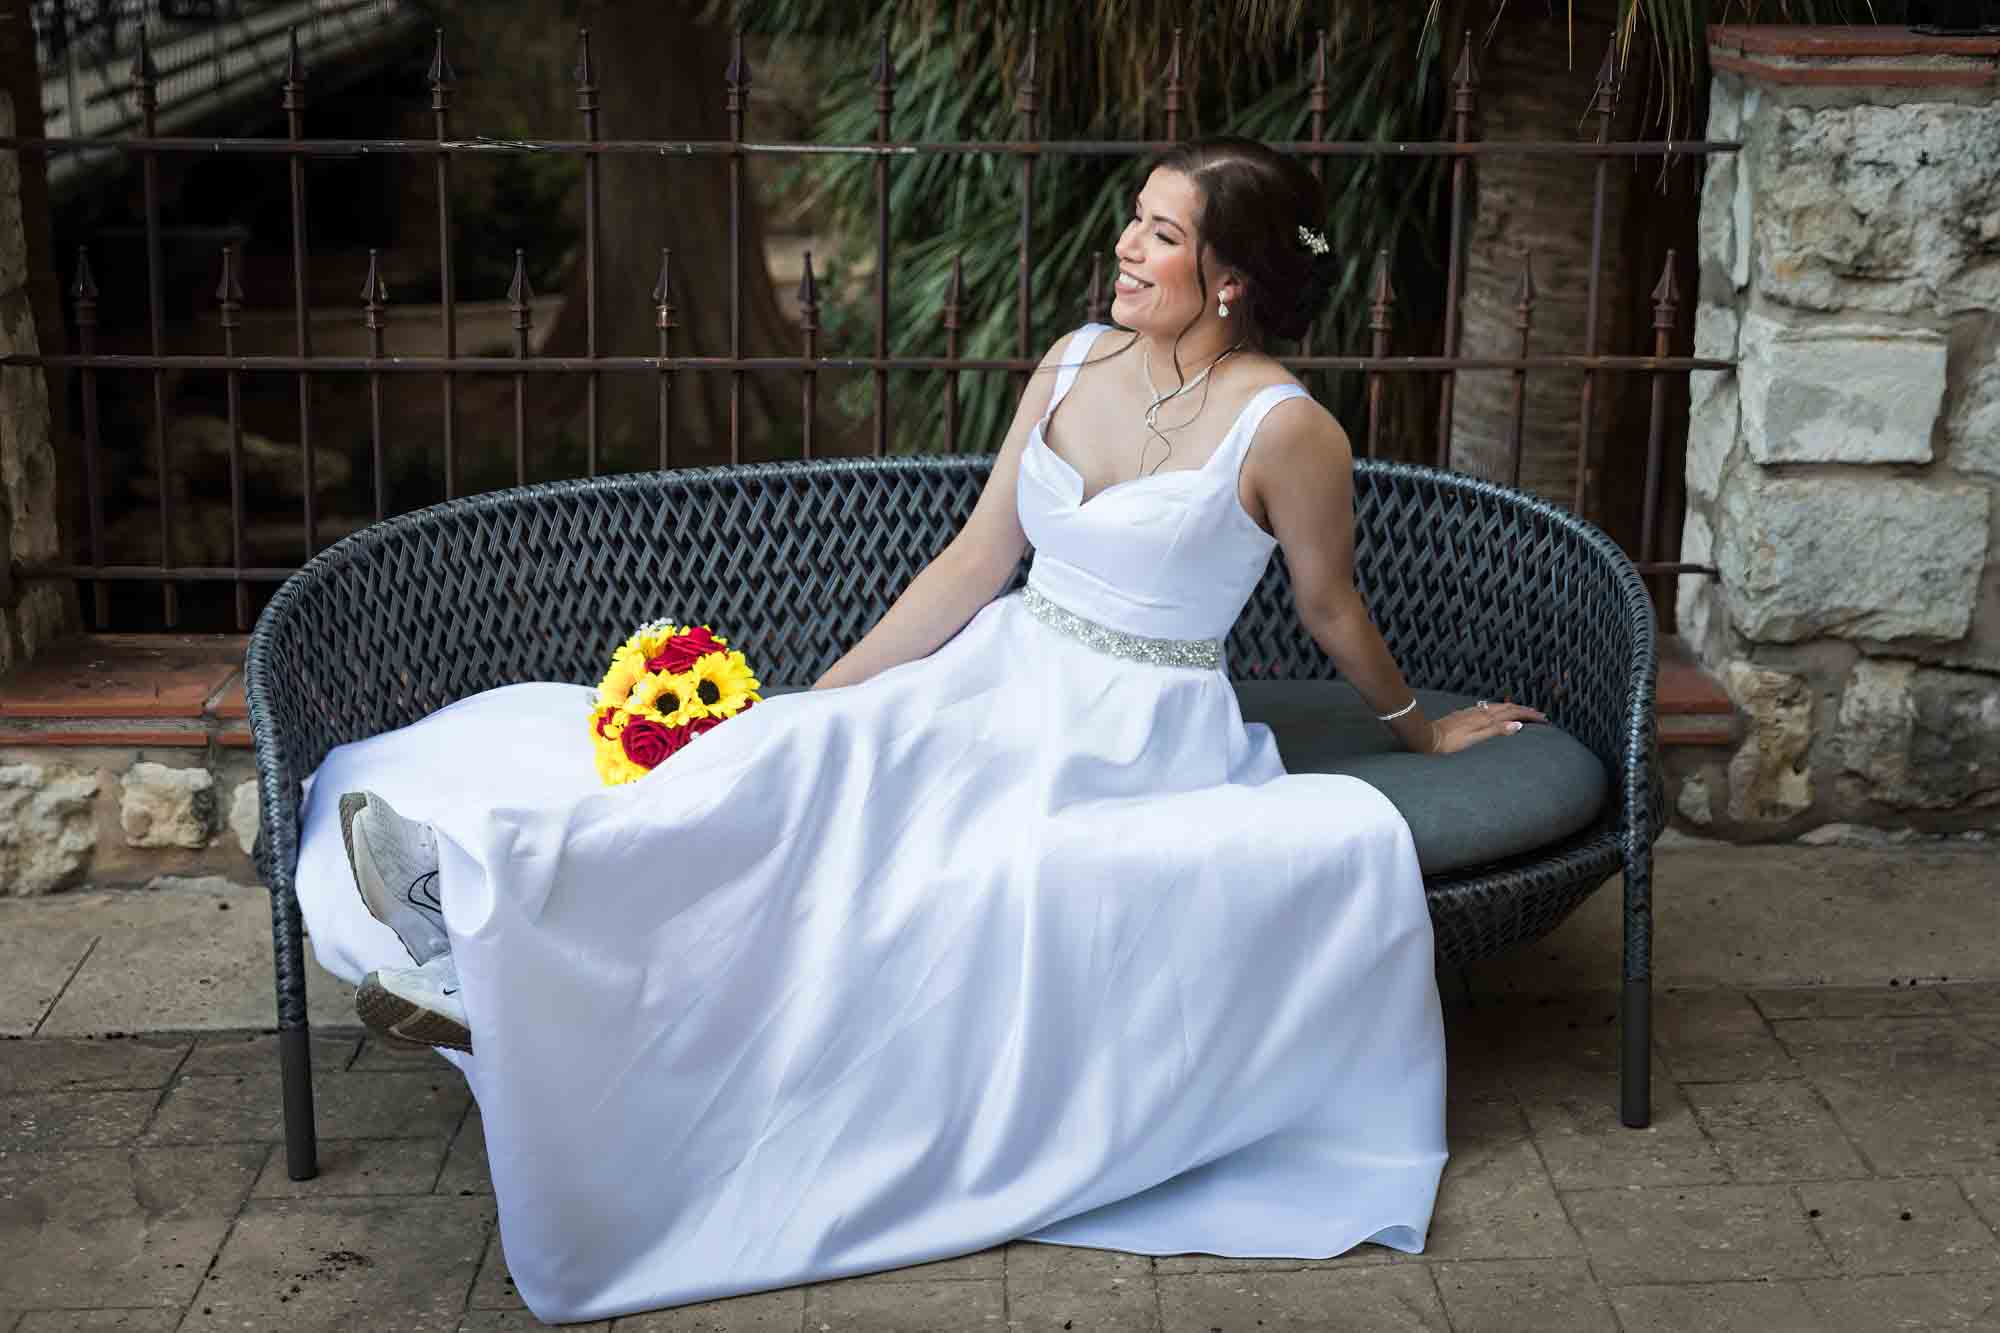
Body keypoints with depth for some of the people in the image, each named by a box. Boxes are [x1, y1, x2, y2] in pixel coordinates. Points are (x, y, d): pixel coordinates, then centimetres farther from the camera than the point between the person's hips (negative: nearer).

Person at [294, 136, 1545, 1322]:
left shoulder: (1283, 429, -13)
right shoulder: (1074, 363, 4)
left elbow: (1335, 609, 4)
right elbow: (976, 560, 7)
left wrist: (1423, 728, 18)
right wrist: (820, 692, 3)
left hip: (1132, 738, -5)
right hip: (1001, 683, 6)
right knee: (802, 753, -22)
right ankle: (489, 914, -42)